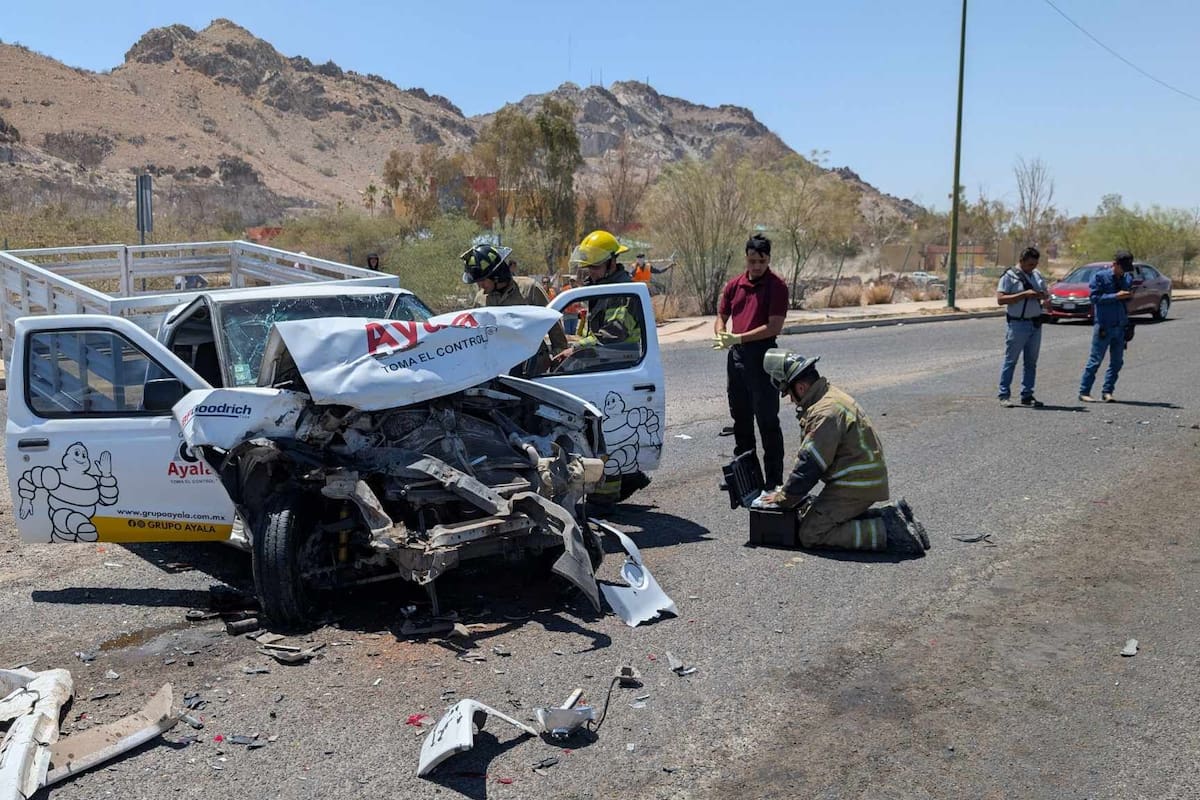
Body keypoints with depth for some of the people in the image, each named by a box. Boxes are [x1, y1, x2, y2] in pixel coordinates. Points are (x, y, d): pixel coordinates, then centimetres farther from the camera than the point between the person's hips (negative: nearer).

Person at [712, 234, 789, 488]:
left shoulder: (777, 286, -9)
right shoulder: (734, 285, 9)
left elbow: (774, 326, -16)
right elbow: (721, 316, 17)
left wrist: (738, 338, -19)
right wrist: (721, 336, -6)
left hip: (762, 355, -6)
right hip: (736, 354, 7)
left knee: (767, 421, -3)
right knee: (740, 418, 16)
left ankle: (774, 480, 3)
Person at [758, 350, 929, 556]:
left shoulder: (826, 411, -22)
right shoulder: (830, 395, 12)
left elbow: (810, 464, -21)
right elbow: (808, 458, 17)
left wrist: (784, 498, -10)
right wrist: (788, 491, 11)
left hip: (855, 486, -10)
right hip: (861, 481, 10)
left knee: (810, 534, -11)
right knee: (810, 513, 17)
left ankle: (890, 531, -13)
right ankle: (891, 516, 12)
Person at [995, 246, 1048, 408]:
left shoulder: (1037, 275, 13)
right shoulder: (1009, 276, -6)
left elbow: (1045, 292, 22)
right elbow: (1000, 299, -15)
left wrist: (1042, 295, -3)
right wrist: (1024, 294, -21)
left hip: (1036, 323, 6)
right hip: (1017, 324, -6)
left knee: (1031, 362, 9)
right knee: (1010, 360, -3)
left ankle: (1027, 395, 15)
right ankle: (1004, 395, 2)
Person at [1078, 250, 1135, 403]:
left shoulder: (1128, 278, 12)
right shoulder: (1100, 276, -4)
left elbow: (1129, 302, 20)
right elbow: (1095, 297, -12)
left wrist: (1130, 295, -2)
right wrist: (1116, 296, -18)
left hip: (1120, 326, 6)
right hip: (1103, 325, -6)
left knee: (1117, 361, 7)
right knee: (1095, 360, -4)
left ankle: (1107, 391, 15)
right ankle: (1084, 392, 2)